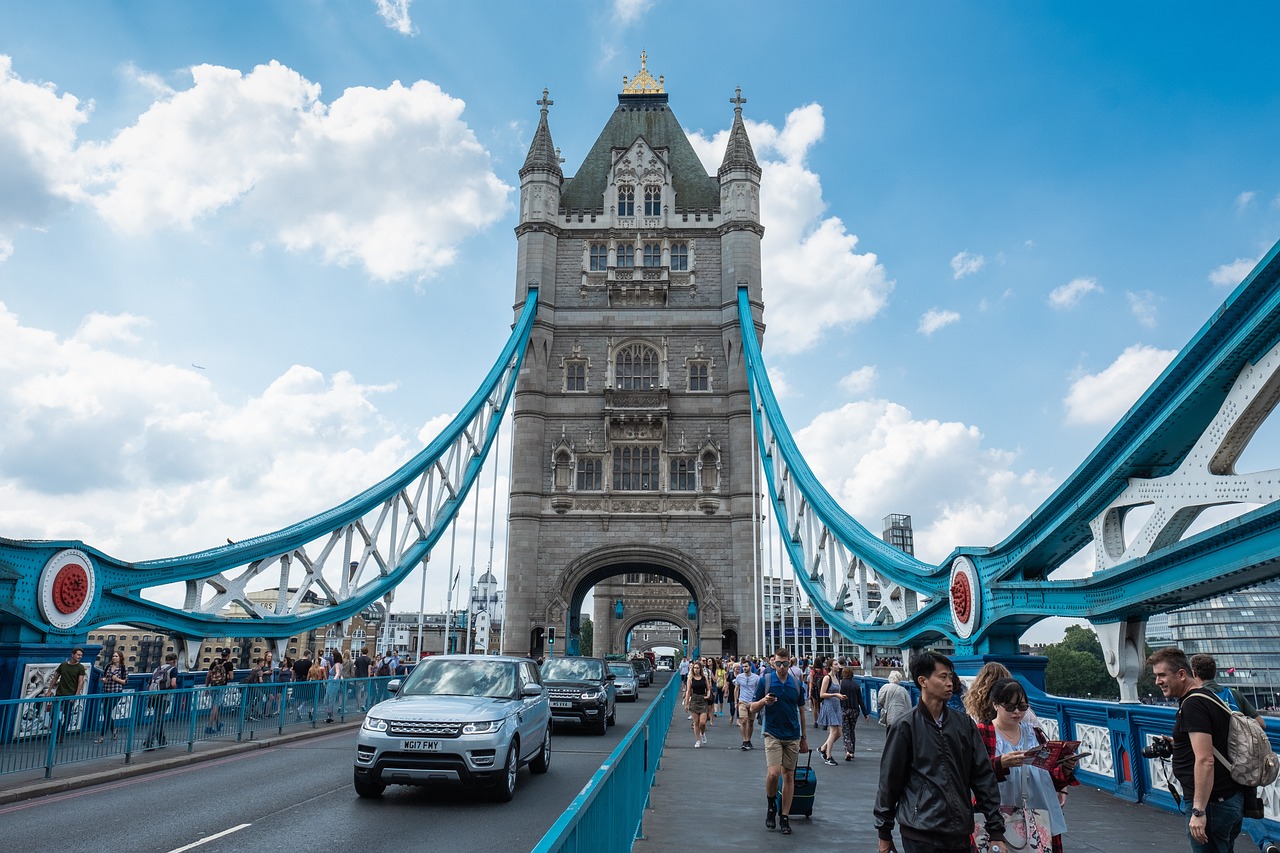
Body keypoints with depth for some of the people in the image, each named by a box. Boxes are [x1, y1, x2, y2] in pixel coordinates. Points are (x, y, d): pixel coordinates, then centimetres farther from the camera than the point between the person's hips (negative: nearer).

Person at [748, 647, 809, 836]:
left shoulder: (797, 683, 3)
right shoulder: (765, 681, -5)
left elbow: (801, 711, 12)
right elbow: (753, 709, -1)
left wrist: (804, 738, 14)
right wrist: (763, 701, -22)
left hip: (793, 737, 3)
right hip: (773, 735, -3)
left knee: (789, 776, 5)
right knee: (773, 773, -16)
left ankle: (785, 817, 15)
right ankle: (771, 806, 11)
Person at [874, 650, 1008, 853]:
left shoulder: (964, 724, 5)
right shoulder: (905, 727, -5)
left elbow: (983, 777, 6)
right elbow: (889, 782, -1)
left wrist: (996, 830, 3)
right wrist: (884, 833, 3)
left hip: (960, 834, 4)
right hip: (920, 836, -3)